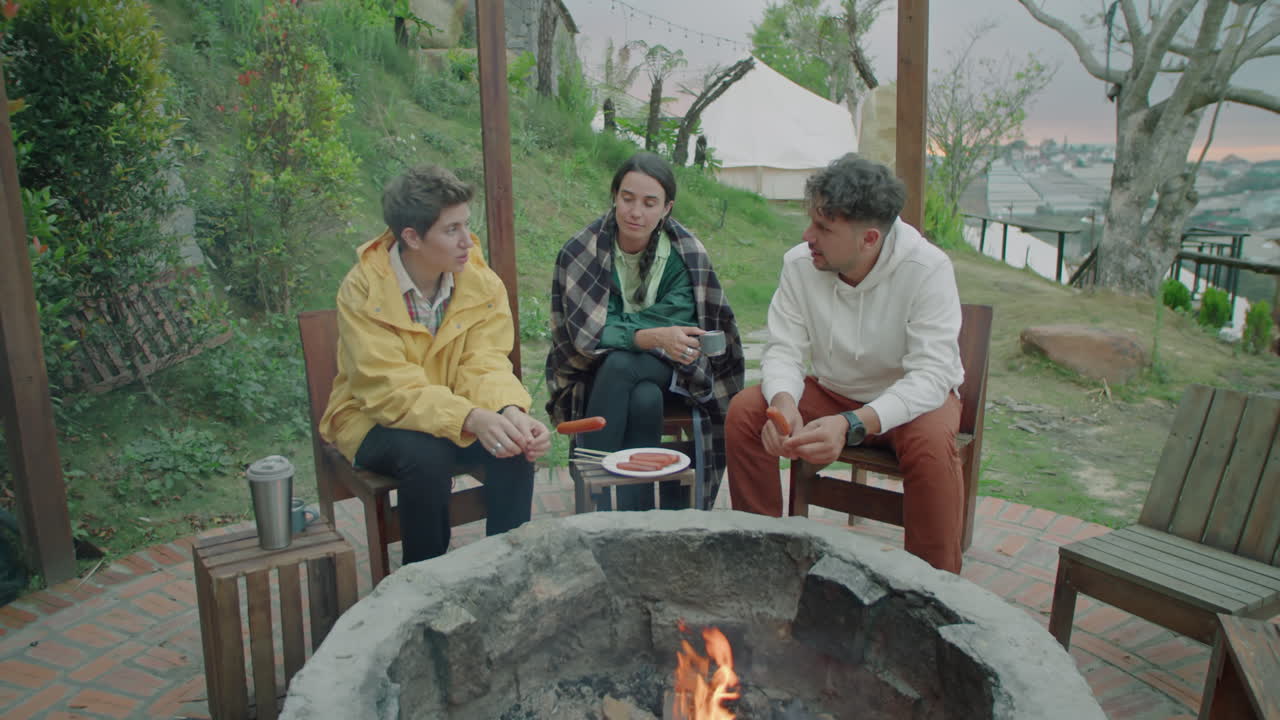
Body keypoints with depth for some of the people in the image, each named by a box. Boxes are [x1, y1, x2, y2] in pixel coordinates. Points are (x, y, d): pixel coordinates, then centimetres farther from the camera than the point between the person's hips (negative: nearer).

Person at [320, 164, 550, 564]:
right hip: (375, 420, -3)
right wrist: (473, 419, -44)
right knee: (426, 454, -34)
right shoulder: (363, 290, -20)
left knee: (516, 446, -25)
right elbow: (390, 388, -28)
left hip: (459, 416, 3)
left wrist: (510, 411, -38)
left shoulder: (482, 282, -9)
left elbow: (485, 365, -14)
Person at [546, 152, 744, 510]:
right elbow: (586, 331, -18)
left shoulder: (686, 255, -9)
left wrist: (617, 330, -23)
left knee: (636, 388, -34)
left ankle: (629, 514, -23)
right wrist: (651, 337, -33)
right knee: (643, 398, -33)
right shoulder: (581, 252, -11)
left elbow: (677, 325, -13)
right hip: (596, 375, 0)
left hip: (664, 372, 0)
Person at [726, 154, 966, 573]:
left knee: (931, 445, -36)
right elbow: (784, 349, -12)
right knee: (744, 411, -18)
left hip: (910, 397, -3)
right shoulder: (799, 263, -14)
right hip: (833, 392, 4)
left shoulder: (927, 268, -26)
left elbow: (931, 374, -32)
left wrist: (851, 424, -46)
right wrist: (783, 402, -37)